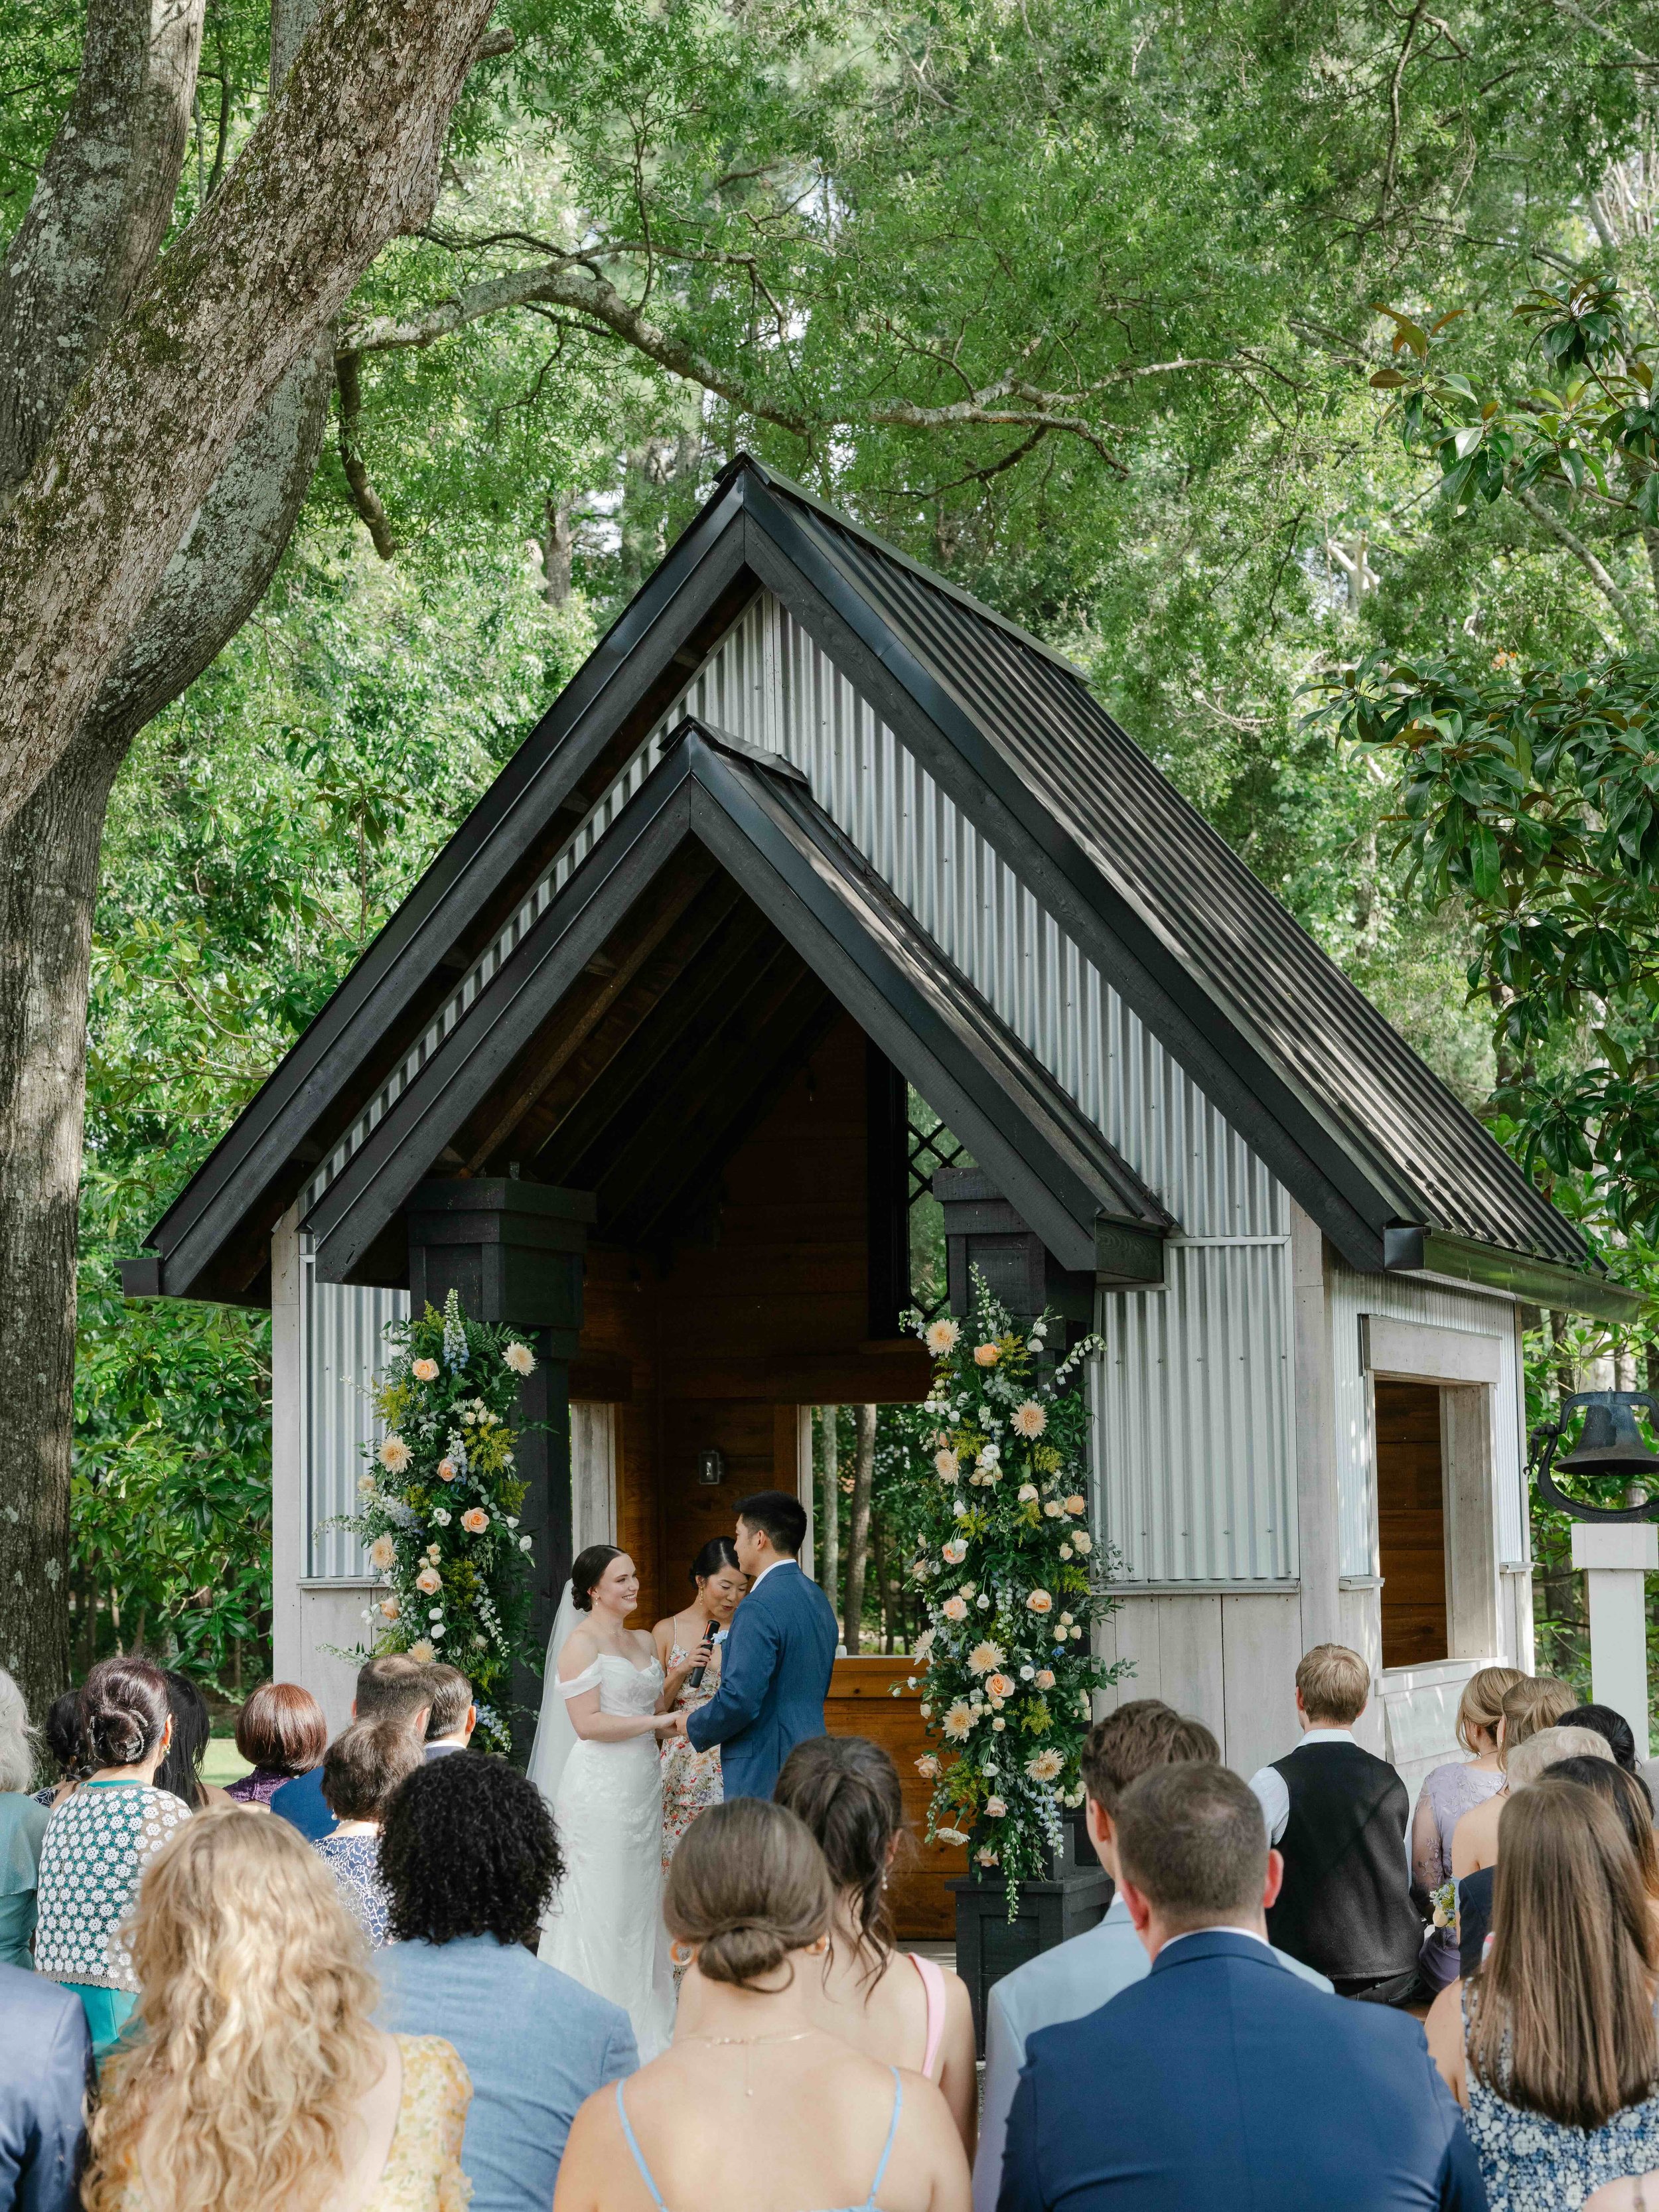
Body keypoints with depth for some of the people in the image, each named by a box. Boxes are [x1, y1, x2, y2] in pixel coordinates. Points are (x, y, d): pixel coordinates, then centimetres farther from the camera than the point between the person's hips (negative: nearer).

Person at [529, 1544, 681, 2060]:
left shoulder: (643, 1641, 15)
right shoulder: (581, 1642, -8)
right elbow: (588, 1723, -15)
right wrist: (659, 1720, -14)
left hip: (643, 1784, 7)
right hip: (600, 1787, -7)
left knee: (640, 1899, 8)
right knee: (600, 1905, -4)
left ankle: (641, 2014, 14)